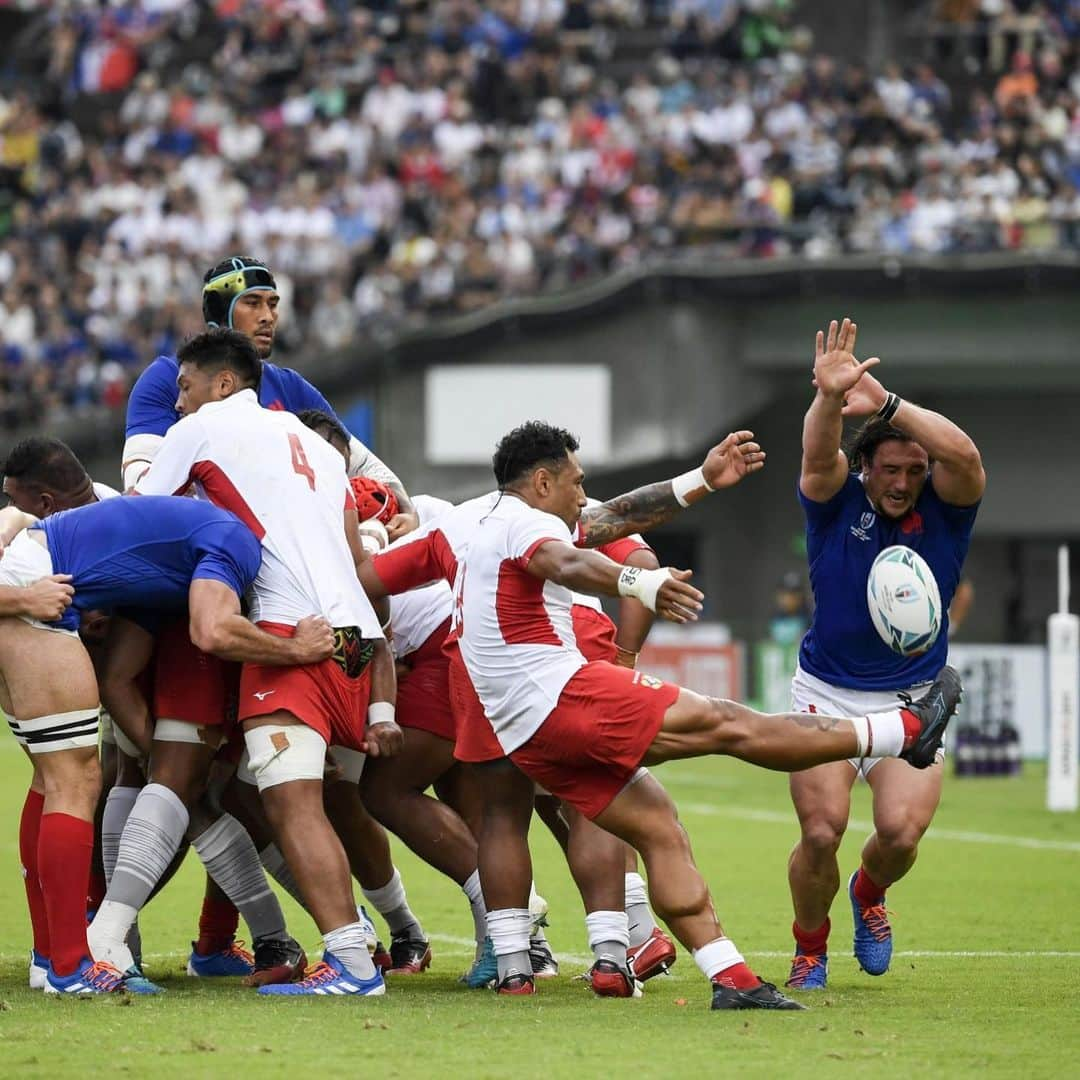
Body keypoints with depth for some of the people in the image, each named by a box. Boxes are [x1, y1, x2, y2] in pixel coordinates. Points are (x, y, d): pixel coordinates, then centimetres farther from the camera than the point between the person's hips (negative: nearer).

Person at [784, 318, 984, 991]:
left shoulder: (944, 507, -5)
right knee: (821, 833, -15)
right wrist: (829, 400, -49)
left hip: (912, 702, 1)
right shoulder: (838, 501, -6)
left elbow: (963, 456, -26)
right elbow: (819, 456, -28)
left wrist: (886, 406, -38)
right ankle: (810, 949, 14)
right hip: (828, 695, -1)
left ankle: (869, 893, 21)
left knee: (902, 832, -17)